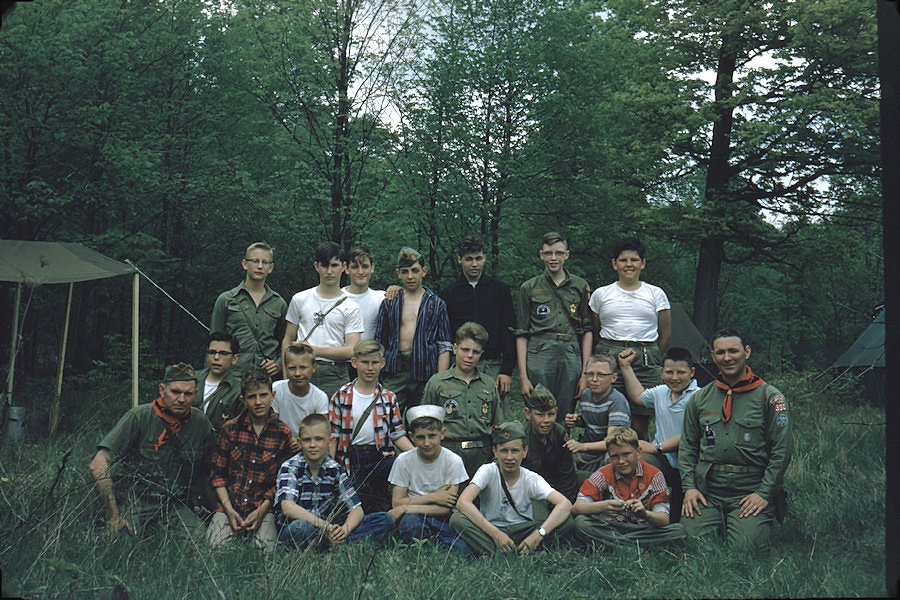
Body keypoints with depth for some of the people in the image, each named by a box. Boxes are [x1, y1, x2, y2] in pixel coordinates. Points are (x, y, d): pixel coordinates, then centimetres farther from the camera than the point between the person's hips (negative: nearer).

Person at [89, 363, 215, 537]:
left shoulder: (201, 423, 2)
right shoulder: (139, 416, -10)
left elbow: (205, 475, 14)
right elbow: (98, 465, -14)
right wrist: (114, 517, -17)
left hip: (175, 504, 4)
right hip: (133, 501, -3)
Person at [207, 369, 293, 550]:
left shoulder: (283, 433, 1)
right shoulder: (230, 428, 3)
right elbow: (218, 473, 5)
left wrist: (262, 510, -8)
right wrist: (229, 509, -6)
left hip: (263, 508, -1)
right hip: (229, 506, 1)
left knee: (266, 550, -21)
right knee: (214, 548, -19)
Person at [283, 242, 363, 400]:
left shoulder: (351, 307, 4)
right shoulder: (300, 299, 11)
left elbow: (352, 350, -4)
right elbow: (288, 341, 13)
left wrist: (314, 349, -9)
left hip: (335, 376, -1)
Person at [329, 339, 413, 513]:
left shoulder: (389, 398, 9)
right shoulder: (341, 396, 5)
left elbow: (397, 434, 9)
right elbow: (333, 435, 5)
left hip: (380, 456, 1)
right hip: (351, 460, -1)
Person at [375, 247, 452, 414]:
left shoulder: (437, 304, 7)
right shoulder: (389, 303, 12)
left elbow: (444, 347, 3)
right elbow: (379, 343, 15)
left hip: (425, 374, -1)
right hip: (394, 371, 1)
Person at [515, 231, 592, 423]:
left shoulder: (580, 287, 14)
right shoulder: (529, 288, 10)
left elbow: (587, 330, 14)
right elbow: (521, 334, 7)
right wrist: (523, 376, 0)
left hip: (571, 356, 1)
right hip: (539, 355, -1)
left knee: (565, 418, 3)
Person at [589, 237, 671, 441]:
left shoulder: (656, 294, 10)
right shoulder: (600, 294, 10)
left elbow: (665, 334, 15)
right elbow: (594, 332, 16)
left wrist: (649, 359, 12)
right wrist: (610, 355, 9)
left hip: (645, 363, 0)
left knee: (640, 423, -4)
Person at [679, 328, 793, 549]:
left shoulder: (770, 397, 1)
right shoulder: (700, 398, 12)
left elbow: (782, 449, -2)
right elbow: (687, 446, 15)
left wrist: (764, 493, -9)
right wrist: (689, 487, 2)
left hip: (751, 493, -2)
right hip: (707, 493, 3)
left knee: (743, 547, -21)